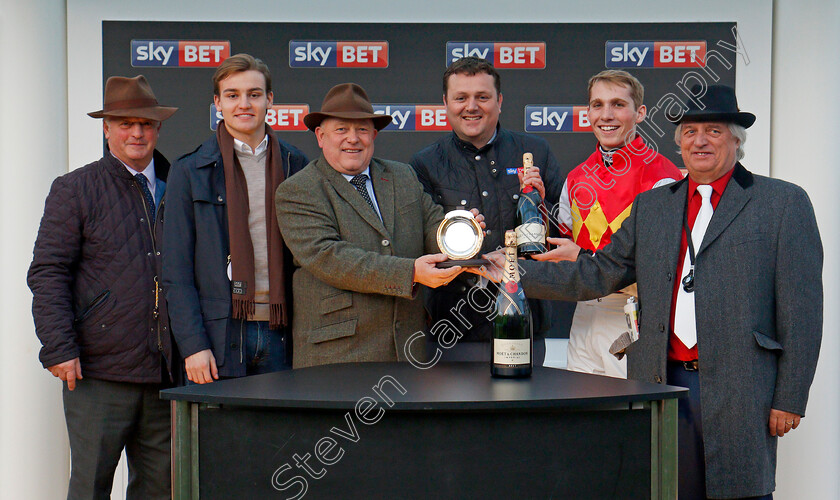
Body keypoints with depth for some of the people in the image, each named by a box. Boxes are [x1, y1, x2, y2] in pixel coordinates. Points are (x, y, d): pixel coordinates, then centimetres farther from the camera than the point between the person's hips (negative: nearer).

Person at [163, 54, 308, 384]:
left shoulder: (295, 165, 10)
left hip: (280, 332, 2)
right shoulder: (189, 172, 3)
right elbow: (176, 272, 0)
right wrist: (193, 344, -8)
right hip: (218, 334, -2)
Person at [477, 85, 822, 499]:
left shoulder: (784, 203, 3)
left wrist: (789, 399, -6)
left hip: (739, 388, -3)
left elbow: (801, 308, -1)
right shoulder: (650, 207, 15)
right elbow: (598, 274, 14)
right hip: (664, 383, 4)